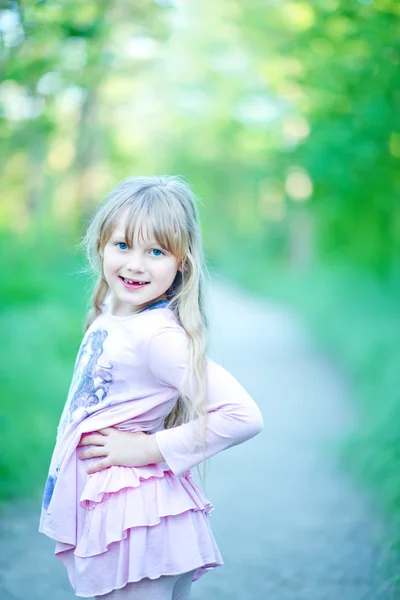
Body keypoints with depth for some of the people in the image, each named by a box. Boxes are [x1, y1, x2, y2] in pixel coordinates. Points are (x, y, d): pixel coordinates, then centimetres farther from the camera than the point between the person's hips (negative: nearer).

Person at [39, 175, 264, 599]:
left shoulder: (160, 337, -21)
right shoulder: (108, 316, 4)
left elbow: (243, 417, -27)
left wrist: (148, 449, -21)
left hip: (134, 524, -8)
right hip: (96, 513, 8)